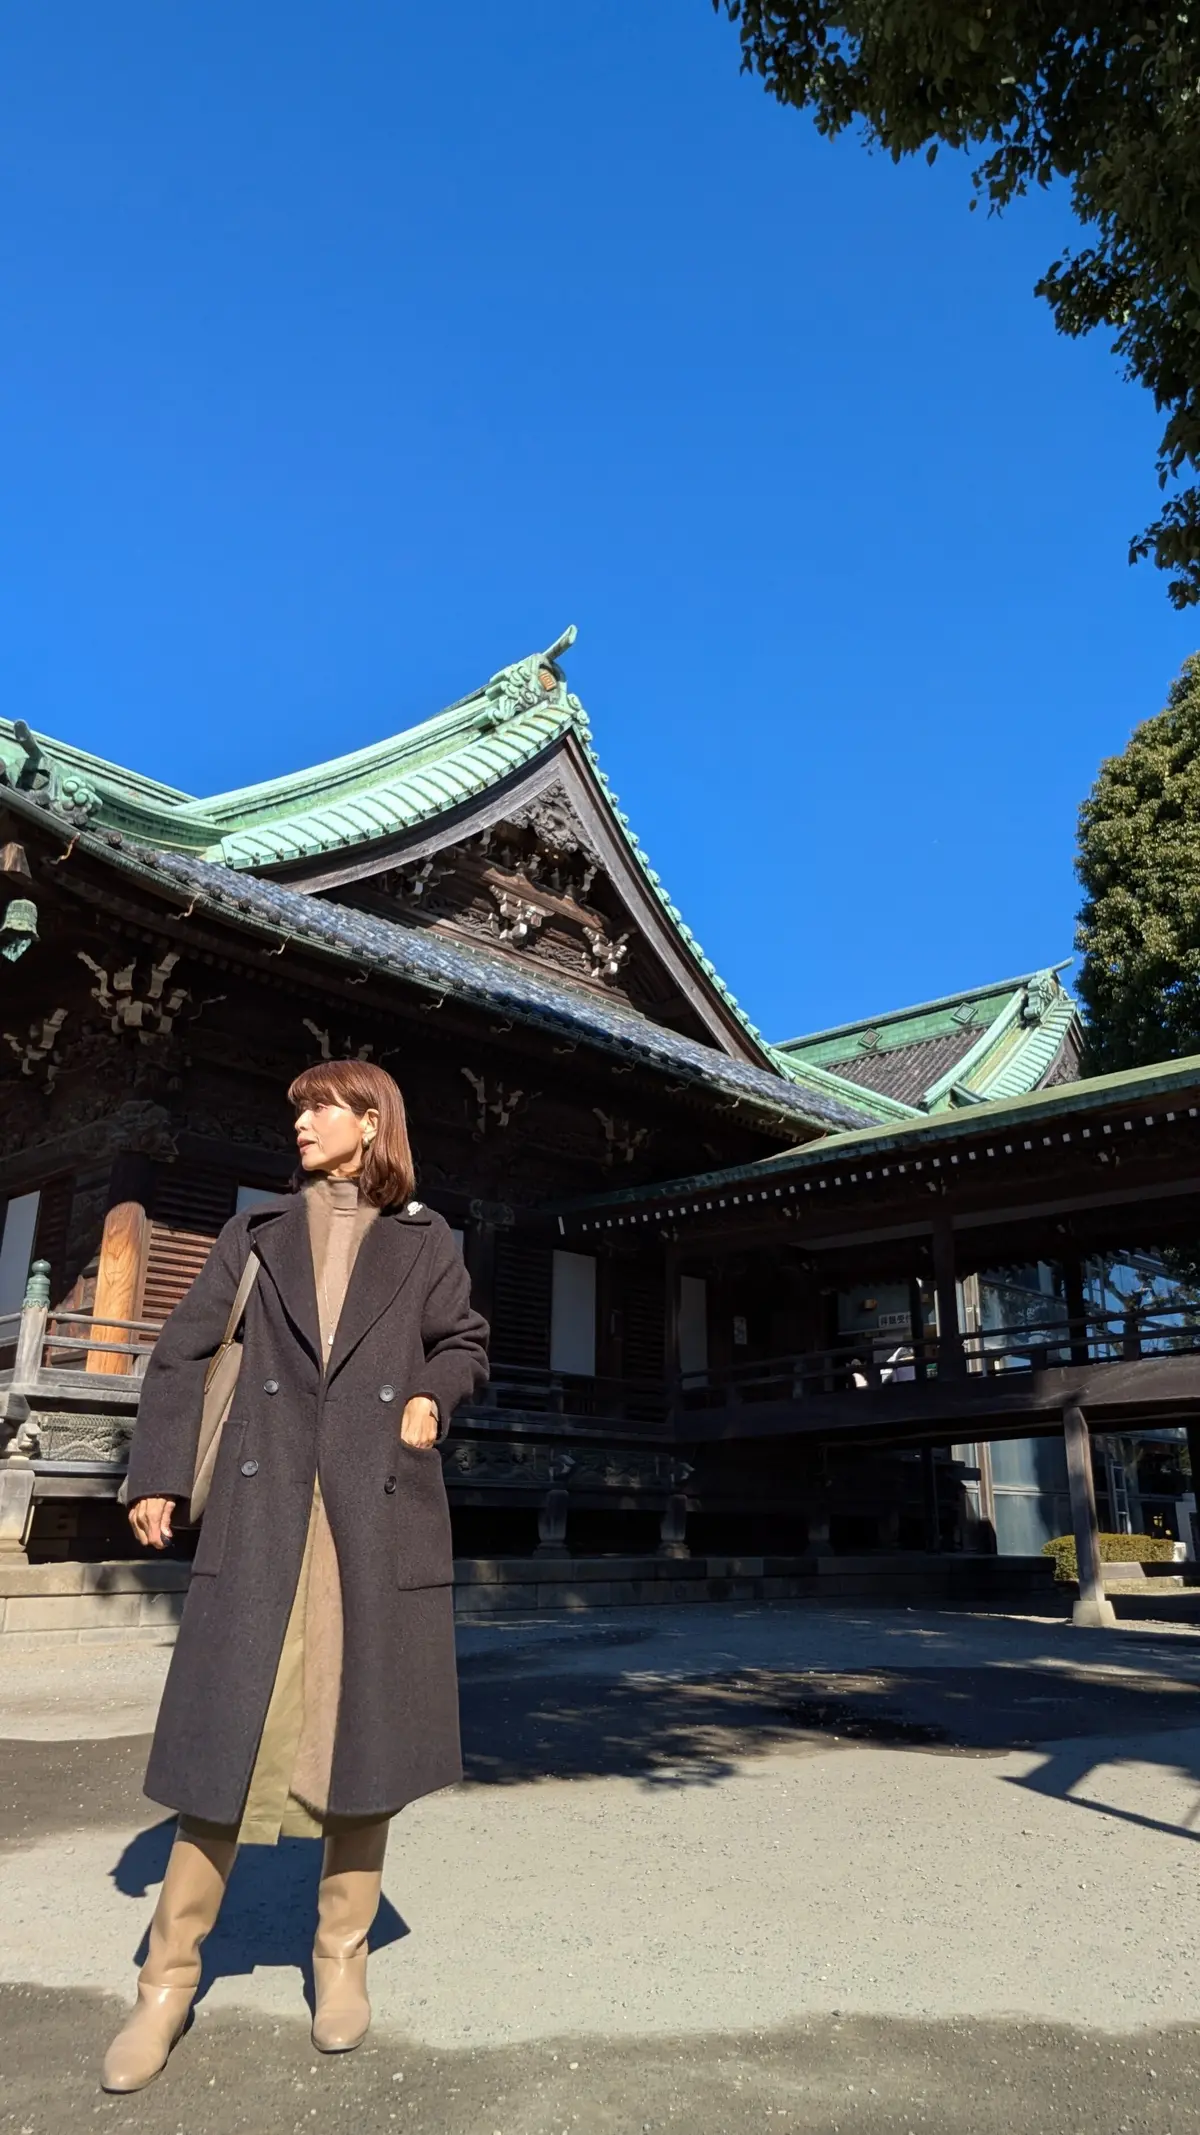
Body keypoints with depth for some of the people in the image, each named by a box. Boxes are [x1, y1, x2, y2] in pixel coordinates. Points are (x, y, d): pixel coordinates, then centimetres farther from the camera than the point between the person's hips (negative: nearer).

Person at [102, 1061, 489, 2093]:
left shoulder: (426, 1244, 9)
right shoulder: (259, 1231, 11)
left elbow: (467, 1345, 17)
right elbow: (183, 1351, 9)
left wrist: (433, 1394, -4)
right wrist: (158, 1475, 1)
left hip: (381, 1513, 0)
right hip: (264, 1511, 0)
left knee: (364, 1728, 6)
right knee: (227, 1729, 1)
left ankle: (343, 1956, 25)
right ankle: (170, 1976, 18)